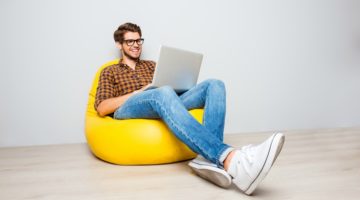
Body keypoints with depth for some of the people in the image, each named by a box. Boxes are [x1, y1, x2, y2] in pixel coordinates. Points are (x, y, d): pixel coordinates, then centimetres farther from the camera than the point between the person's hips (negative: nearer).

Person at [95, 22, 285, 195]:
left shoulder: (151, 65, 34)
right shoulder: (110, 71, 23)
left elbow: (172, 88, 22)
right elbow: (102, 108, 5)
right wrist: (139, 92, -4)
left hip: (164, 106, 4)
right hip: (128, 109, -4)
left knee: (214, 85, -18)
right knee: (164, 93, -40)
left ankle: (209, 157, -45)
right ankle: (228, 158, -59)